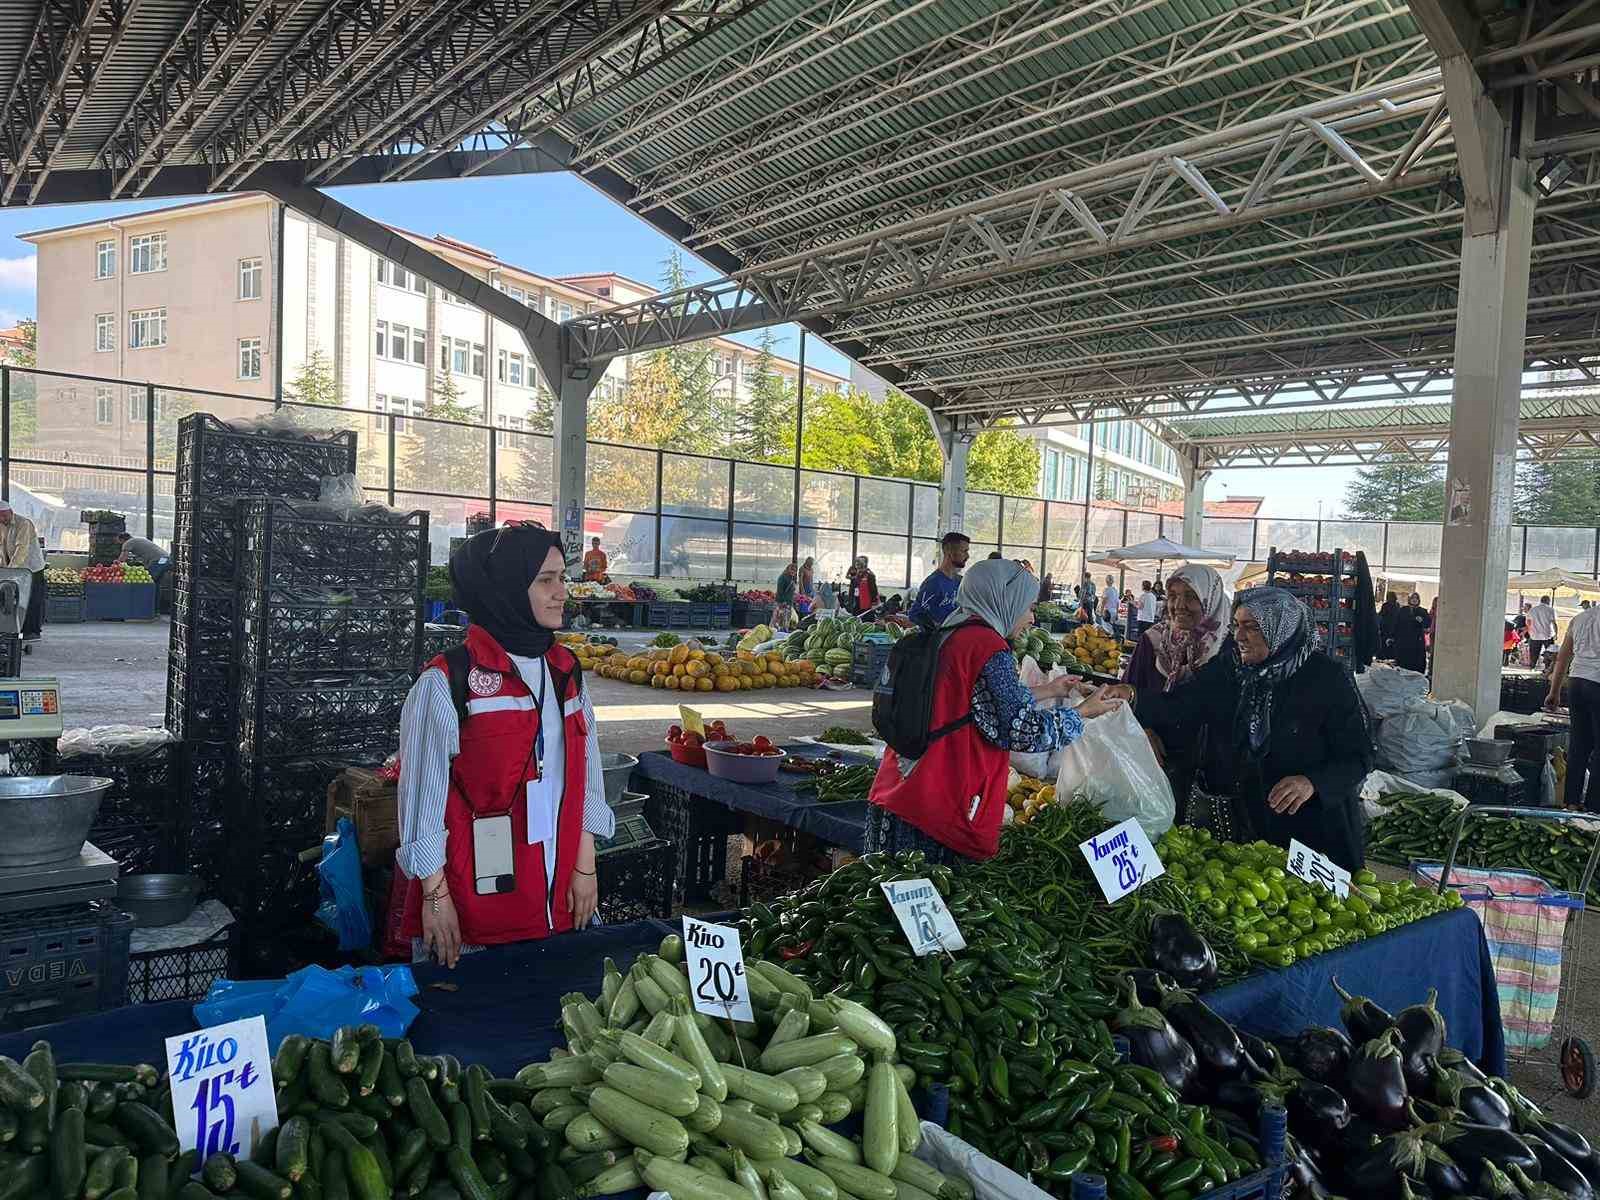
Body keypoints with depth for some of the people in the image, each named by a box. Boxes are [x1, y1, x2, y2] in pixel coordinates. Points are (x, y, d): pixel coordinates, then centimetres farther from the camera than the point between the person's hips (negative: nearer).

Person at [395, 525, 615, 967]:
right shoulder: (447, 683, -12)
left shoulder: (565, 670, 6)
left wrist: (585, 865, 8)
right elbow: (422, 797, -8)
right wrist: (436, 896, -8)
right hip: (474, 897, -5)